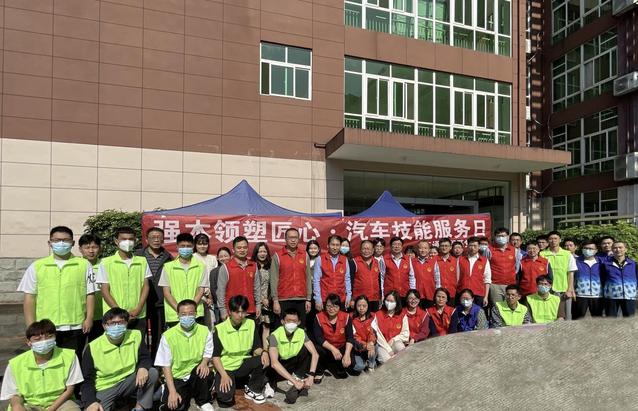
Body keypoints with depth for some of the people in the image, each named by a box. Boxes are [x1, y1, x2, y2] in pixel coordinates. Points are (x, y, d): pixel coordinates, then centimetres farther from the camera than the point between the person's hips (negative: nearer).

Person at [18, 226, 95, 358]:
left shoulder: (84, 265, 1)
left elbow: (90, 294, 3)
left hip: (75, 328, -1)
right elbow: (30, 297, 4)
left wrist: (89, 318, -6)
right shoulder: (37, 266, 3)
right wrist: (31, 326, -1)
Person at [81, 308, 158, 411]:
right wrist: (91, 401, -24)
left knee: (152, 373, -21)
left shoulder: (136, 336, -9)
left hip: (128, 382, 3)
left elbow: (145, 357, -1)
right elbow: (87, 379, -9)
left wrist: (143, 367, -26)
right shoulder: (93, 348, -14)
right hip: (104, 389, -2)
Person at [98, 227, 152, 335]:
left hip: (139, 316, 2)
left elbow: (146, 286, 6)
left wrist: (138, 309, -7)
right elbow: (105, 290, -1)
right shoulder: (106, 263, 2)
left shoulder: (142, 261, 8)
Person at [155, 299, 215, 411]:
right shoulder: (168, 335, -11)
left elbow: (208, 353, 3)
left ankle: (203, 401, -3)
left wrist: (204, 363, -22)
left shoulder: (204, 331, -6)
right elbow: (166, 365, -8)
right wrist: (172, 391, -15)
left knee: (204, 371, -33)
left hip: (196, 376, 1)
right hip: (176, 378, -1)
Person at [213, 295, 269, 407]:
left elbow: (256, 348, -1)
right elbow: (215, 356, -10)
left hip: (244, 364, 3)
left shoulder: (251, 324, -3)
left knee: (264, 360, -26)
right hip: (226, 367, -3)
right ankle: (220, 385, 9)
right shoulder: (220, 328, -14)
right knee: (225, 397, -29)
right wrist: (224, 375, -22)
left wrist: (263, 352, -25)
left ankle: (252, 389, 0)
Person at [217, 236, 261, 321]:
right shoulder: (225, 267, -5)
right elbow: (221, 291, -5)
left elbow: (257, 287, 12)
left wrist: (258, 305, 7)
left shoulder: (253, 266, 7)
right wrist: (223, 310, -7)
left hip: (251, 311, 4)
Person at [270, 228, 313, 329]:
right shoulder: (277, 256, -1)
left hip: (301, 300, 2)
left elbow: (308, 278, 8)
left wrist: (308, 299, 5)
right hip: (284, 300, -2)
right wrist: (275, 300, -9)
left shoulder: (305, 255, 7)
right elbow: (274, 279, -4)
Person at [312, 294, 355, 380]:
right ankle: (319, 371, -1)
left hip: (342, 348, 1)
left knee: (350, 363, -26)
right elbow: (318, 338, -19)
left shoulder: (346, 317, -10)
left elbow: (350, 337, -13)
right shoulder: (319, 317, -13)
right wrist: (332, 349, -31)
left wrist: (347, 354, -27)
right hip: (326, 348, -1)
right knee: (317, 349, -33)